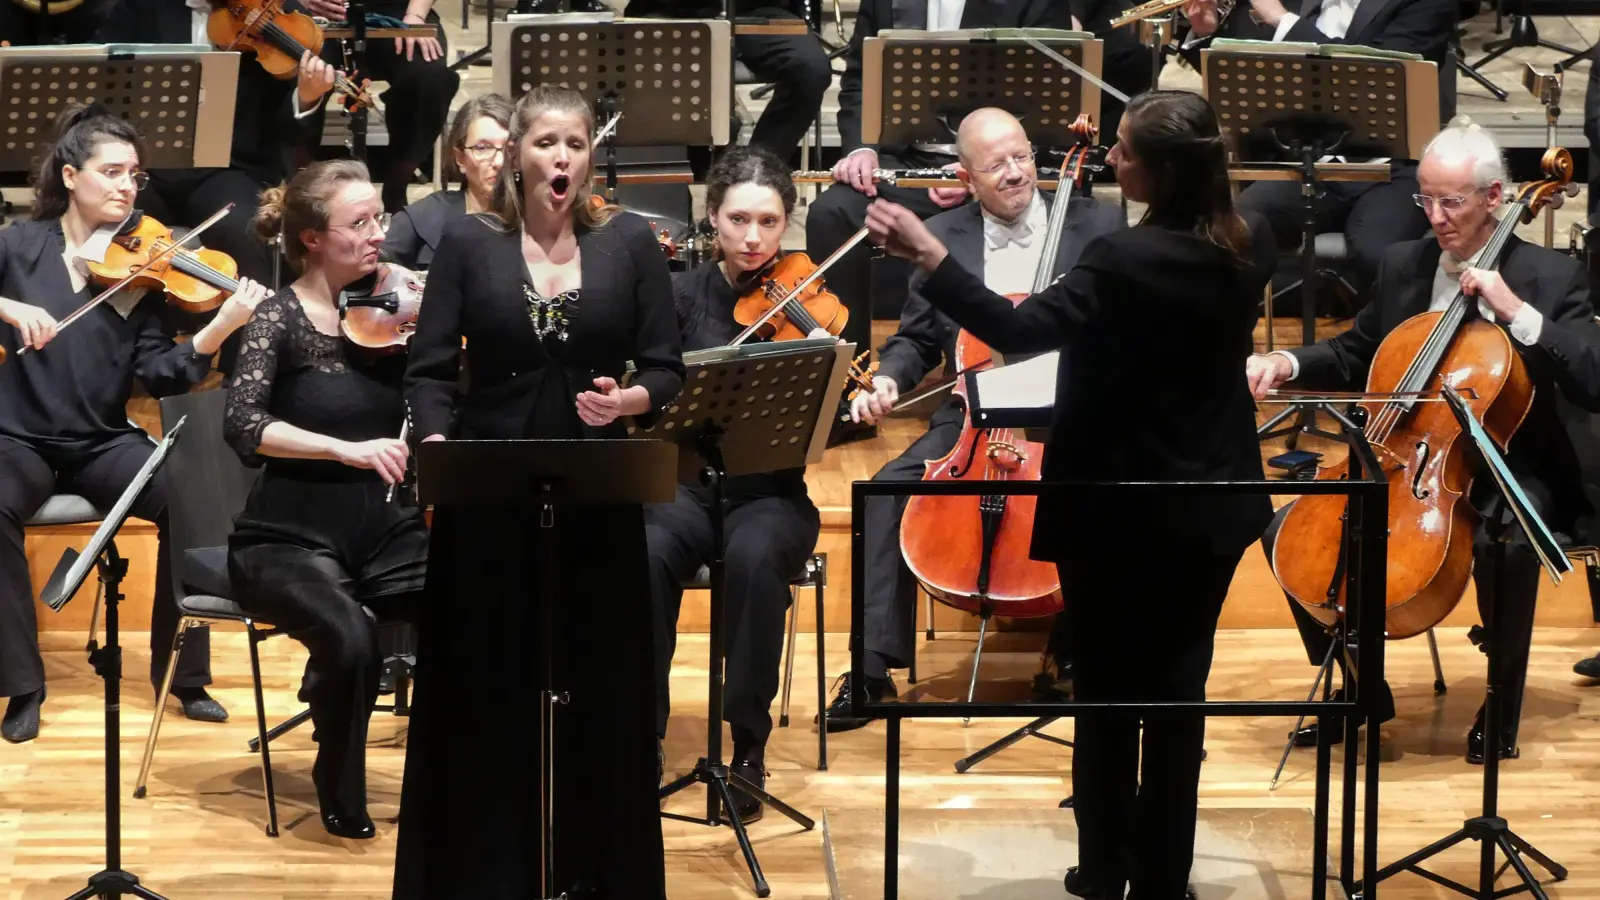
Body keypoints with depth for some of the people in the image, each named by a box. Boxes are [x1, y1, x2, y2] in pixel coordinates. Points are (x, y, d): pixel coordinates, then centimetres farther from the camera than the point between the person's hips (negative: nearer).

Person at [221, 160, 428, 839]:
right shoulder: (280, 317, -7)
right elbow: (242, 426, -22)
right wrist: (346, 449, -33)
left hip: (385, 531, 4)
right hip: (290, 539, -4)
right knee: (351, 636, -34)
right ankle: (341, 799, -6)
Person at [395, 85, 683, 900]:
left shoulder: (631, 243, 2)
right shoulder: (468, 243, 1)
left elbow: (667, 372, 1)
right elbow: (430, 370, -2)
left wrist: (628, 400, -19)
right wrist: (436, 444, -19)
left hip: (598, 497, 1)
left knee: (597, 693, 6)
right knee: (484, 695, 4)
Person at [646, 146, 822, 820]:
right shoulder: (682, 295, 6)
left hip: (771, 494, -1)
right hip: (687, 485, 1)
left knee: (754, 556, -35)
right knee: (646, 552, -33)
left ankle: (749, 746, -22)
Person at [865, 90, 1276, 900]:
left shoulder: (1125, 261, -24)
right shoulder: (1248, 244, -3)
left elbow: (1017, 330, -33)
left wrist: (927, 255, -33)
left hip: (1118, 512, -6)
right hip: (1210, 508, 6)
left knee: (1106, 696, 9)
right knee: (1178, 694, 14)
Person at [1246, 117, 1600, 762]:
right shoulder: (1402, 265, 7)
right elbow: (1354, 356, 20)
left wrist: (1518, 312, -25)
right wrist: (1286, 364, 0)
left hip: (1508, 475, -5)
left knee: (1507, 546, -38)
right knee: (1288, 533, -12)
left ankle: (1501, 703, -12)